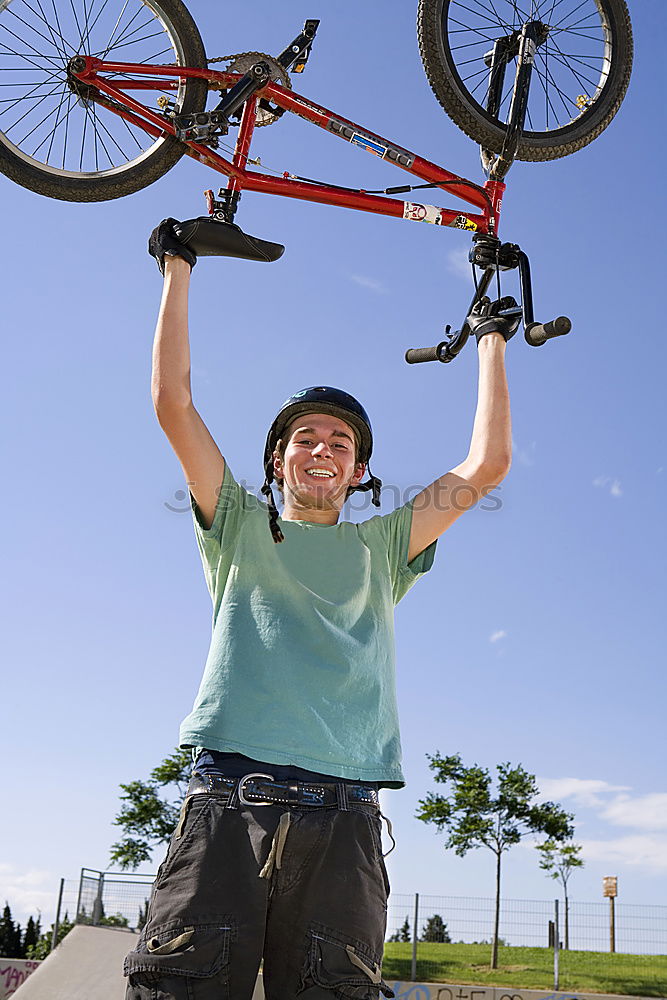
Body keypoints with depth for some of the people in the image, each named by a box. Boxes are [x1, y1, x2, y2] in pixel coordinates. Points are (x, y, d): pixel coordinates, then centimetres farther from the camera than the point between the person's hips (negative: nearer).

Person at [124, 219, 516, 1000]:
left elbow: (486, 467, 18)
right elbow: (174, 406, 13)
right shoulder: (241, 528, 20)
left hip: (343, 814, 1)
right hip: (228, 796, -1)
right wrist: (177, 269, 17)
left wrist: (491, 343, 26)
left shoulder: (380, 548, 23)